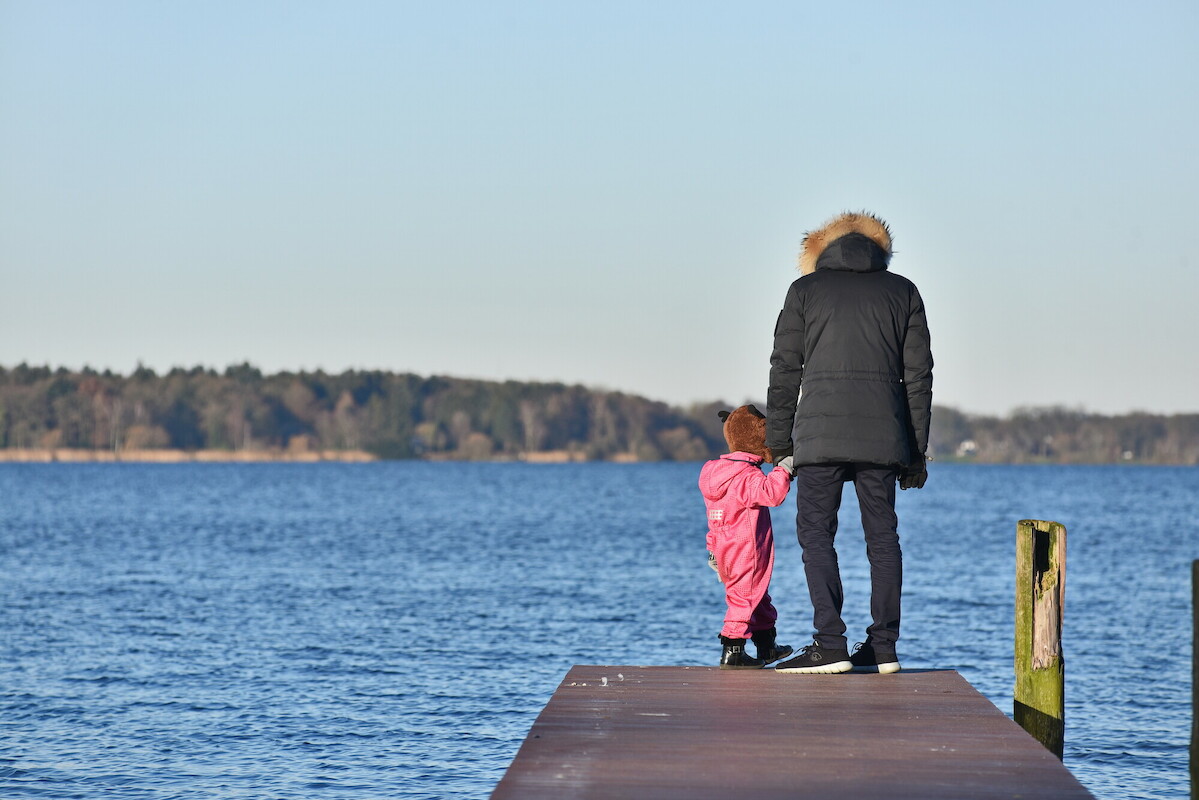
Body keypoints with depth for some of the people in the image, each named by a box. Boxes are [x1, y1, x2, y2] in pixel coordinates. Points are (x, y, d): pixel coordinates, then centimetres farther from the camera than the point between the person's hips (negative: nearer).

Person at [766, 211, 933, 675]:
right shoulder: (903, 292, 14)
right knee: (882, 536, 9)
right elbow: (918, 375, 10)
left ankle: (830, 645, -9)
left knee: (815, 533, 0)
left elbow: (785, 371, 5)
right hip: (883, 436, 2)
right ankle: (883, 648, 9)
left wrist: (779, 443, 9)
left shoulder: (805, 289, 10)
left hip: (821, 434, -2)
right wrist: (915, 451, 13)